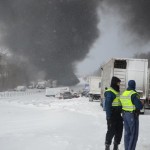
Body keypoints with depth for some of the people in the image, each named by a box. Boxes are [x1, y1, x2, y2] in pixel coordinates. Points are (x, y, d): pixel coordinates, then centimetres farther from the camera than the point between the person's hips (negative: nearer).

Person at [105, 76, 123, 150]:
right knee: (111, 131, -4)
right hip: (112, 115, -9)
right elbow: (107, 105, -18)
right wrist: (108, 116, -21)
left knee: (119, 130, 11)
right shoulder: (110, 92, -14)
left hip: (118, 115, 9)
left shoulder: (117, 91, 16)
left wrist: (121, 114, 20)